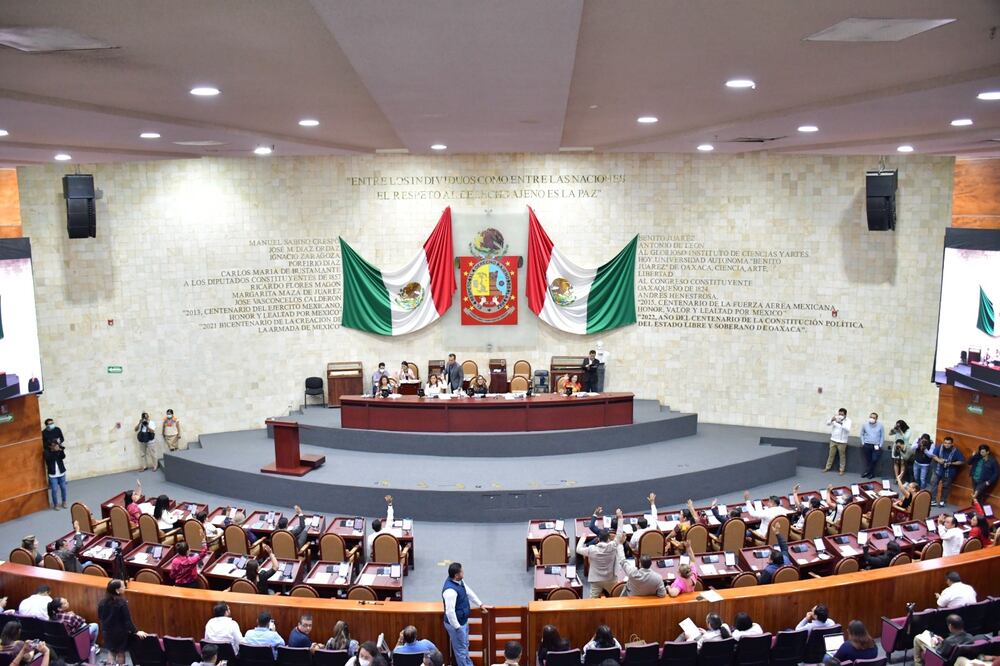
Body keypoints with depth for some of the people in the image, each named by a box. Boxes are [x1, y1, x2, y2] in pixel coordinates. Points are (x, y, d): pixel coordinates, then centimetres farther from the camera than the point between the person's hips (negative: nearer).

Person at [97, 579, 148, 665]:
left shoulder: (103, 602, -8)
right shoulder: (122, 603, -25)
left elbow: (99, 617, 6)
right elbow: (127, 620, -23)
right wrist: (136, 631, -16)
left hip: (107, 632, 5)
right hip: (119, 633, -5)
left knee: (111, 652, 22)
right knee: (120, 654, 12)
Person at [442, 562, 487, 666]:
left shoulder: (459, 581, -4)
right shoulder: (450, 590, -35)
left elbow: (469, 592, 14)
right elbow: (450, 611, -32)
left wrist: (480, 604, 20)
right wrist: (457, 627, -23)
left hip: (463, 621, 10)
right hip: (456, 624, -10)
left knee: (465, 645, 26)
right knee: (461, 649, 8)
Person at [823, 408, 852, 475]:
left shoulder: (848, 421, -9)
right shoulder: (835, 419, 0)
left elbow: (847, 429, -27)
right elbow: (828, 424, -10)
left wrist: (841, 423, -42)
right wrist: (831, 420, -31)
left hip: (842, 442, -3)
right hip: (833, 440, 3)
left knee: (842, 456, 7)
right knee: (831, 454, 13)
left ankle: (842, 470, 18)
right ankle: (827, 467, 23)